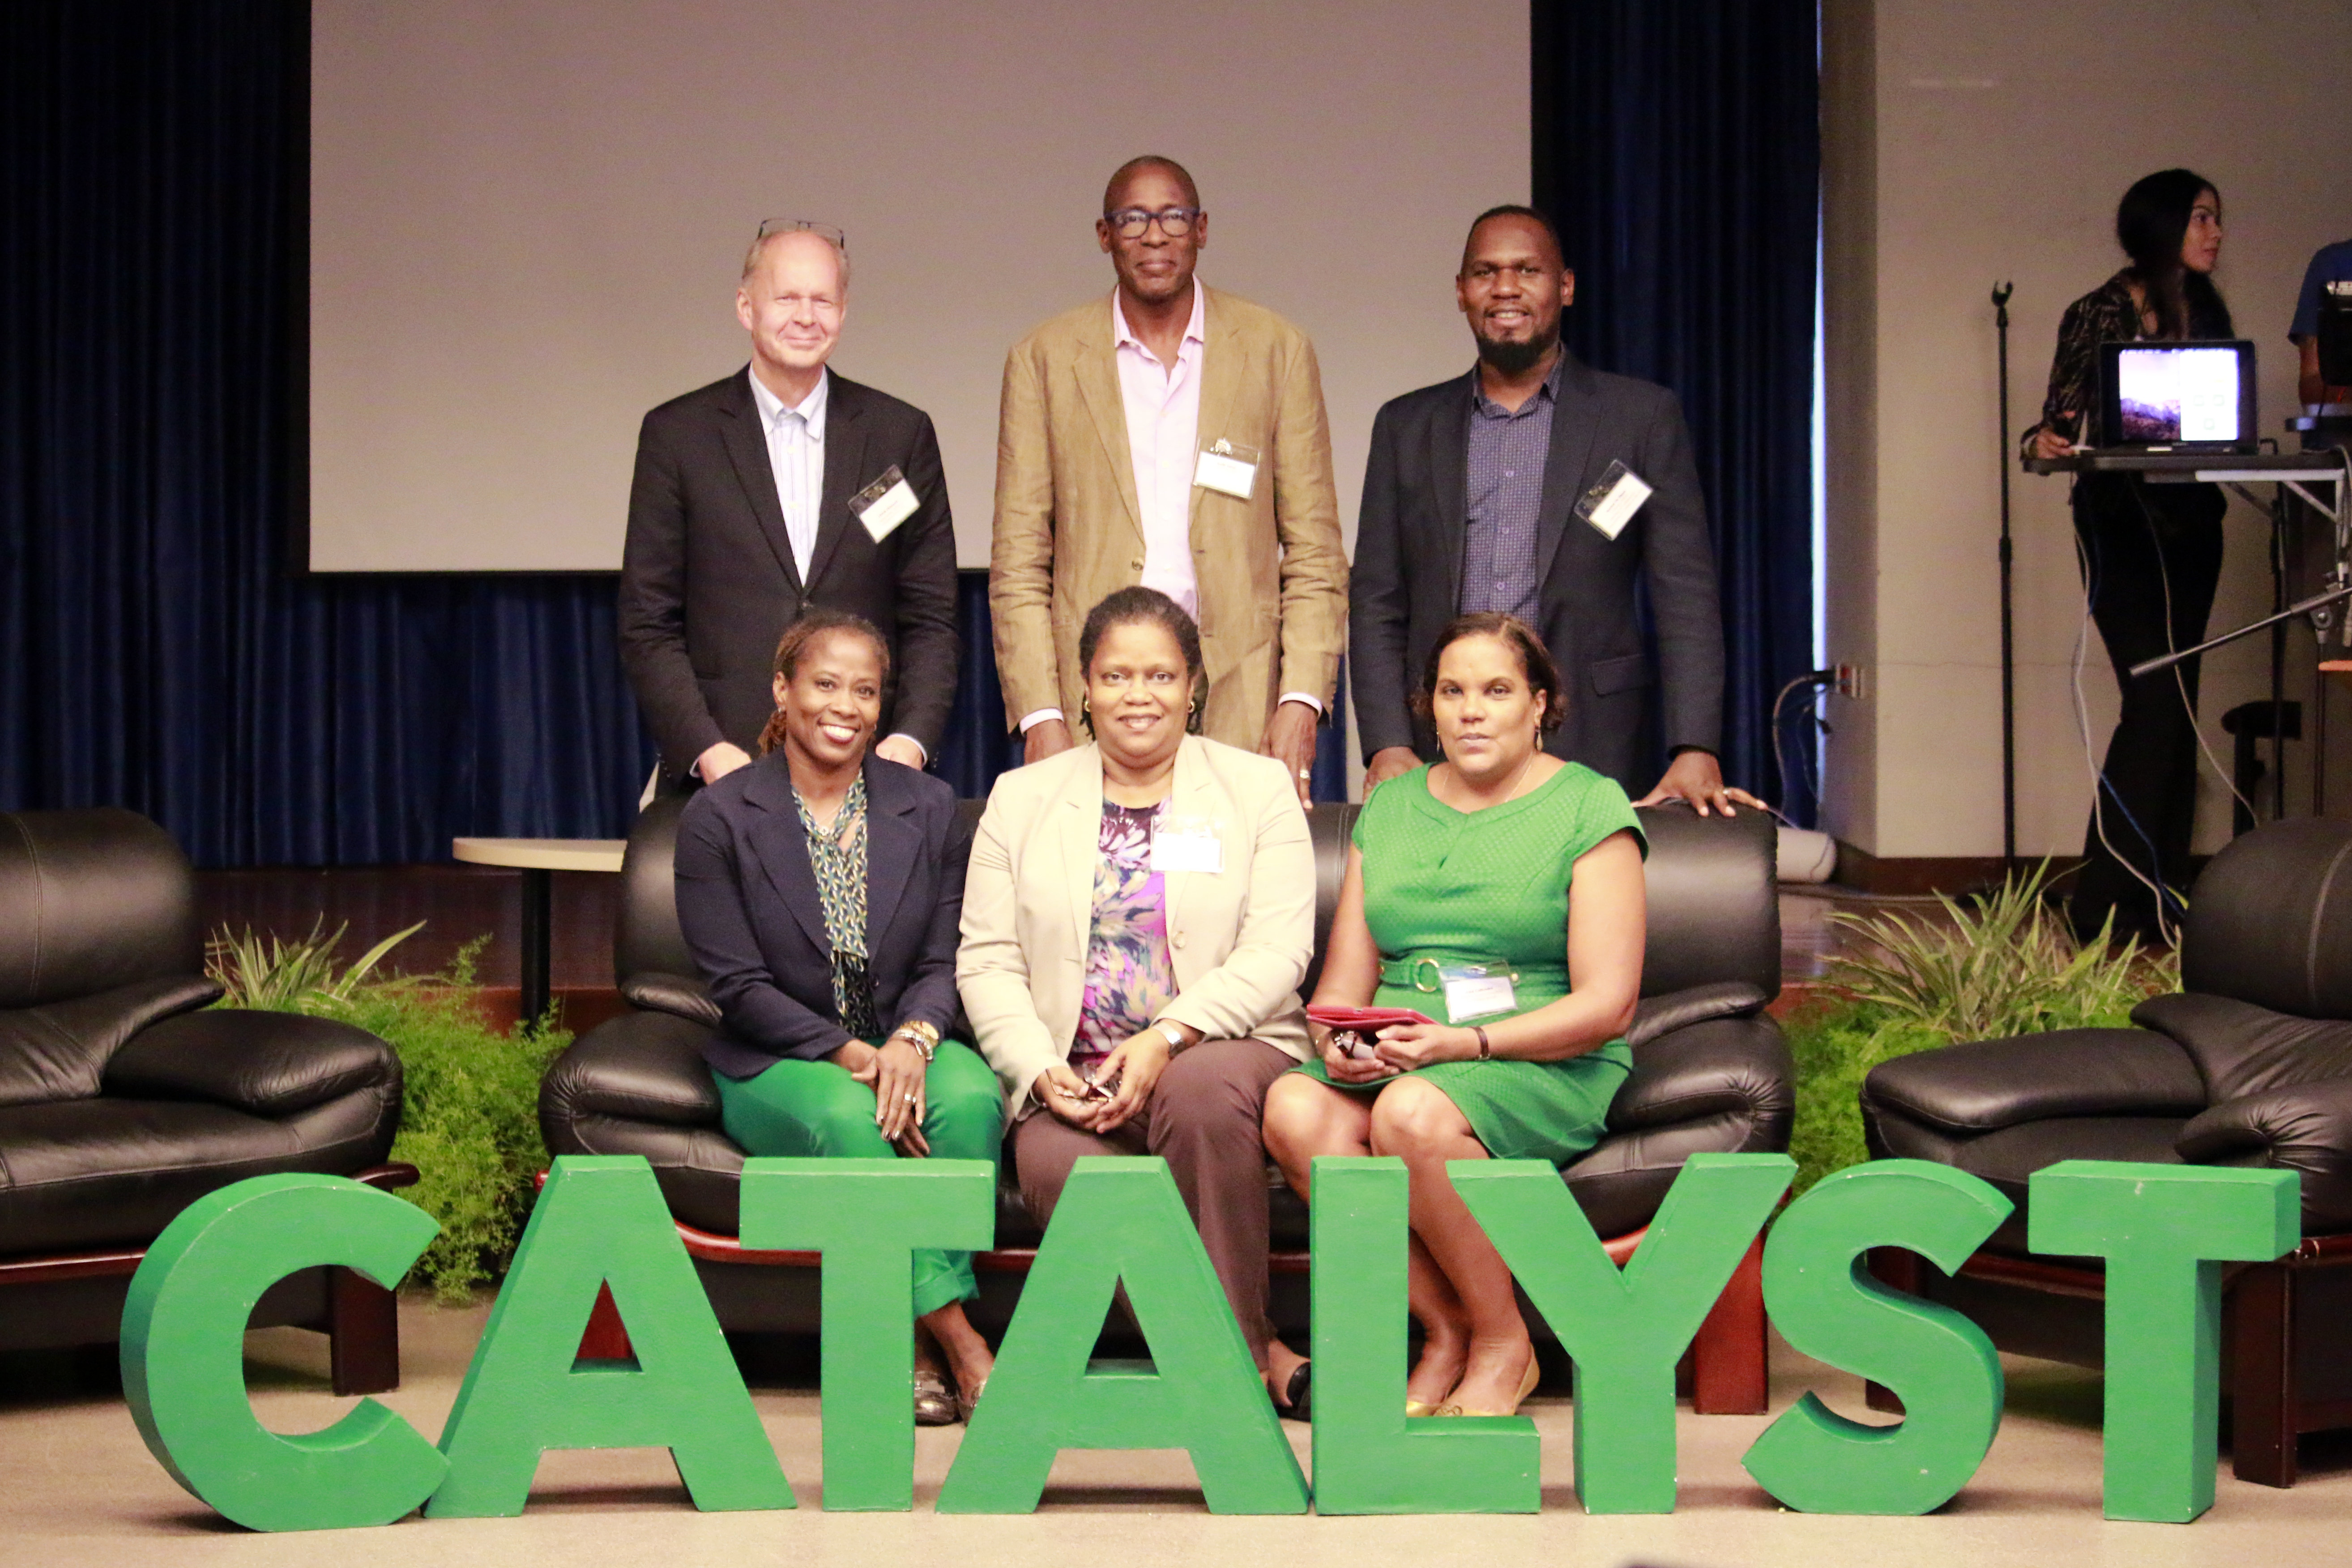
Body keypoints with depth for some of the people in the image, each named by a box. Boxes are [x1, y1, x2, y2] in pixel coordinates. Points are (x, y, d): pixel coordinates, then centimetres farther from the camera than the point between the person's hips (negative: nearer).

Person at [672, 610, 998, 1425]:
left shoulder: (930, 808, 8)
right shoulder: (718, 817, -1)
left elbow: (944, 962, 5)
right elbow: (737, 984, -6)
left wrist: (913, 1039, -18)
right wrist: (847, 1053, -19)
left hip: (903, 1049, 3)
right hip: (778, 1065, -2)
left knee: (973, 1097, -32)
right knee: (847, 1118, -36)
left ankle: (917, 1337, -27)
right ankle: (960, 1341, -35)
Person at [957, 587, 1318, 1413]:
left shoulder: (1258, 787, 10)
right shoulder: (1021, 798, 16)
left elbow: (1278, 950, -2)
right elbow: (986, 960, 9)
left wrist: (1165, 1041, -17)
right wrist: (1042, 1072, -9)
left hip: (1220, 1051, -1)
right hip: (1072, 1080, 2)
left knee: (1201, 1088, -37)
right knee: (1057, 1168, -32)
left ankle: (1234, 1351, -23)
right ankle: (1258, 1353, -20)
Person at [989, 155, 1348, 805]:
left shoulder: (1279, 350, 9)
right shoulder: (1044, 360, 8)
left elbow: (1315, 554, 8)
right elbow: (1018, 564, 6)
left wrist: (1303, 699, -3)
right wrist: (1039, 715, -4)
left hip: (1240, 702, 0)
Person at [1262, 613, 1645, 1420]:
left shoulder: (1590, 808, 1)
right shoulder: (1389, 808, 17)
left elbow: (1606, 1005, -7)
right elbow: (1344, 982, 14)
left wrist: (1462, 1042, -20)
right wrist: (1341, 1043, -11)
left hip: (1548, 1067, -4)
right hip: (1396, 1060, 5)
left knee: (1413, 1113, -36)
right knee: (1293, 1108, -28)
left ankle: (1502, 1344, -13)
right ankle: (1444, 1330, -14)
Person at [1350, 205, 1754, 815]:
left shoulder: (1642, 416, 7)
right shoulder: (1406, 426, 14)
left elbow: (1686, 596, 2)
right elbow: (1376, 603, 11)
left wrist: (1695, 753, -10)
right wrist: (1388, 746, -3)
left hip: (1586, 747, -2)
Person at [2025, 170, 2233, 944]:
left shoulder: (2208, 315, 12)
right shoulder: (2099, 314, -4)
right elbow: (2060, 417, -7)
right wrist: (2046, 444, -27)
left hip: (2191, 523, 6)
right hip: (2120, 520, -6)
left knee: (2175, 707, 6)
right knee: (2156, 700, -15)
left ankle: (2160, 901, 10)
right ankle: (2105, 902, -11)